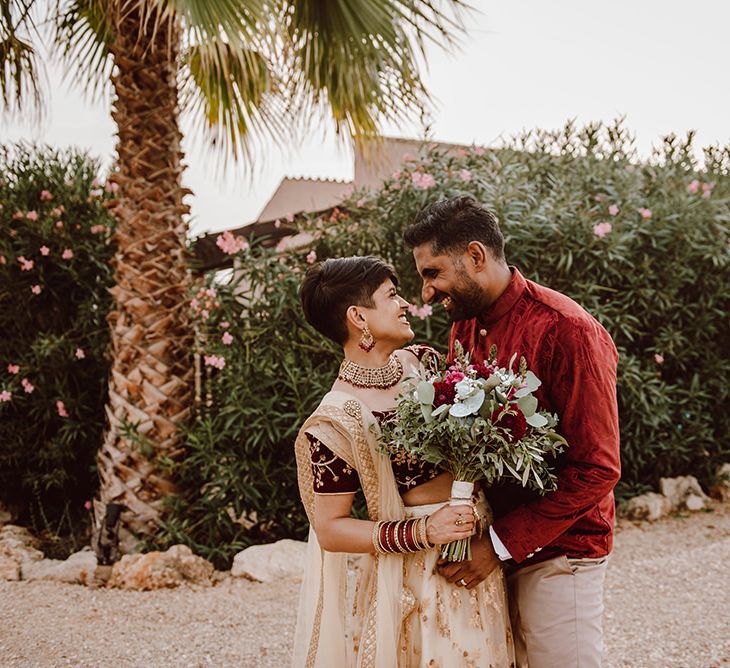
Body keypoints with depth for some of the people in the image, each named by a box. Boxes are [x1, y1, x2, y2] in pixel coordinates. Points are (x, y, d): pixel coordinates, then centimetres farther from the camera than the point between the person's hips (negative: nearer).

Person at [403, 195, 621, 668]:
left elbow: (597, 469, -18)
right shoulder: (464, 327, 8)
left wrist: (501, 543, -18)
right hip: (487, 554, 7)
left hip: (555, 554, -6)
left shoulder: (567, 330, -17)